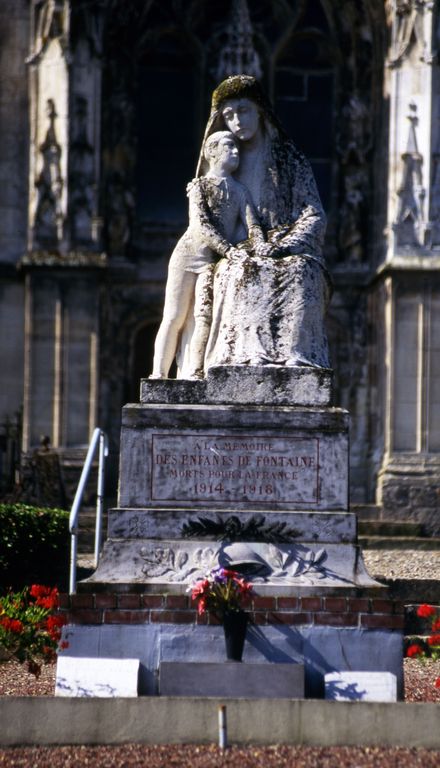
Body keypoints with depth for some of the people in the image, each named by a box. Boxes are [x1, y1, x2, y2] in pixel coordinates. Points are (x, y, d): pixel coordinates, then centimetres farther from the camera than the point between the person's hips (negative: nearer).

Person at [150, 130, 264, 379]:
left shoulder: (239, 191, 13)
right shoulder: (200, 186, 3)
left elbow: (252, 226, 3)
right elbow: (201, 226, -9)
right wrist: (229, 249, -21)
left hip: (215, 261, 2)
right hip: (189, 253, -2)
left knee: (204, 317, -13)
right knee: (174, 319, -2)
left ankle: (194, 375, -12)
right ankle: (159, 376, 1)